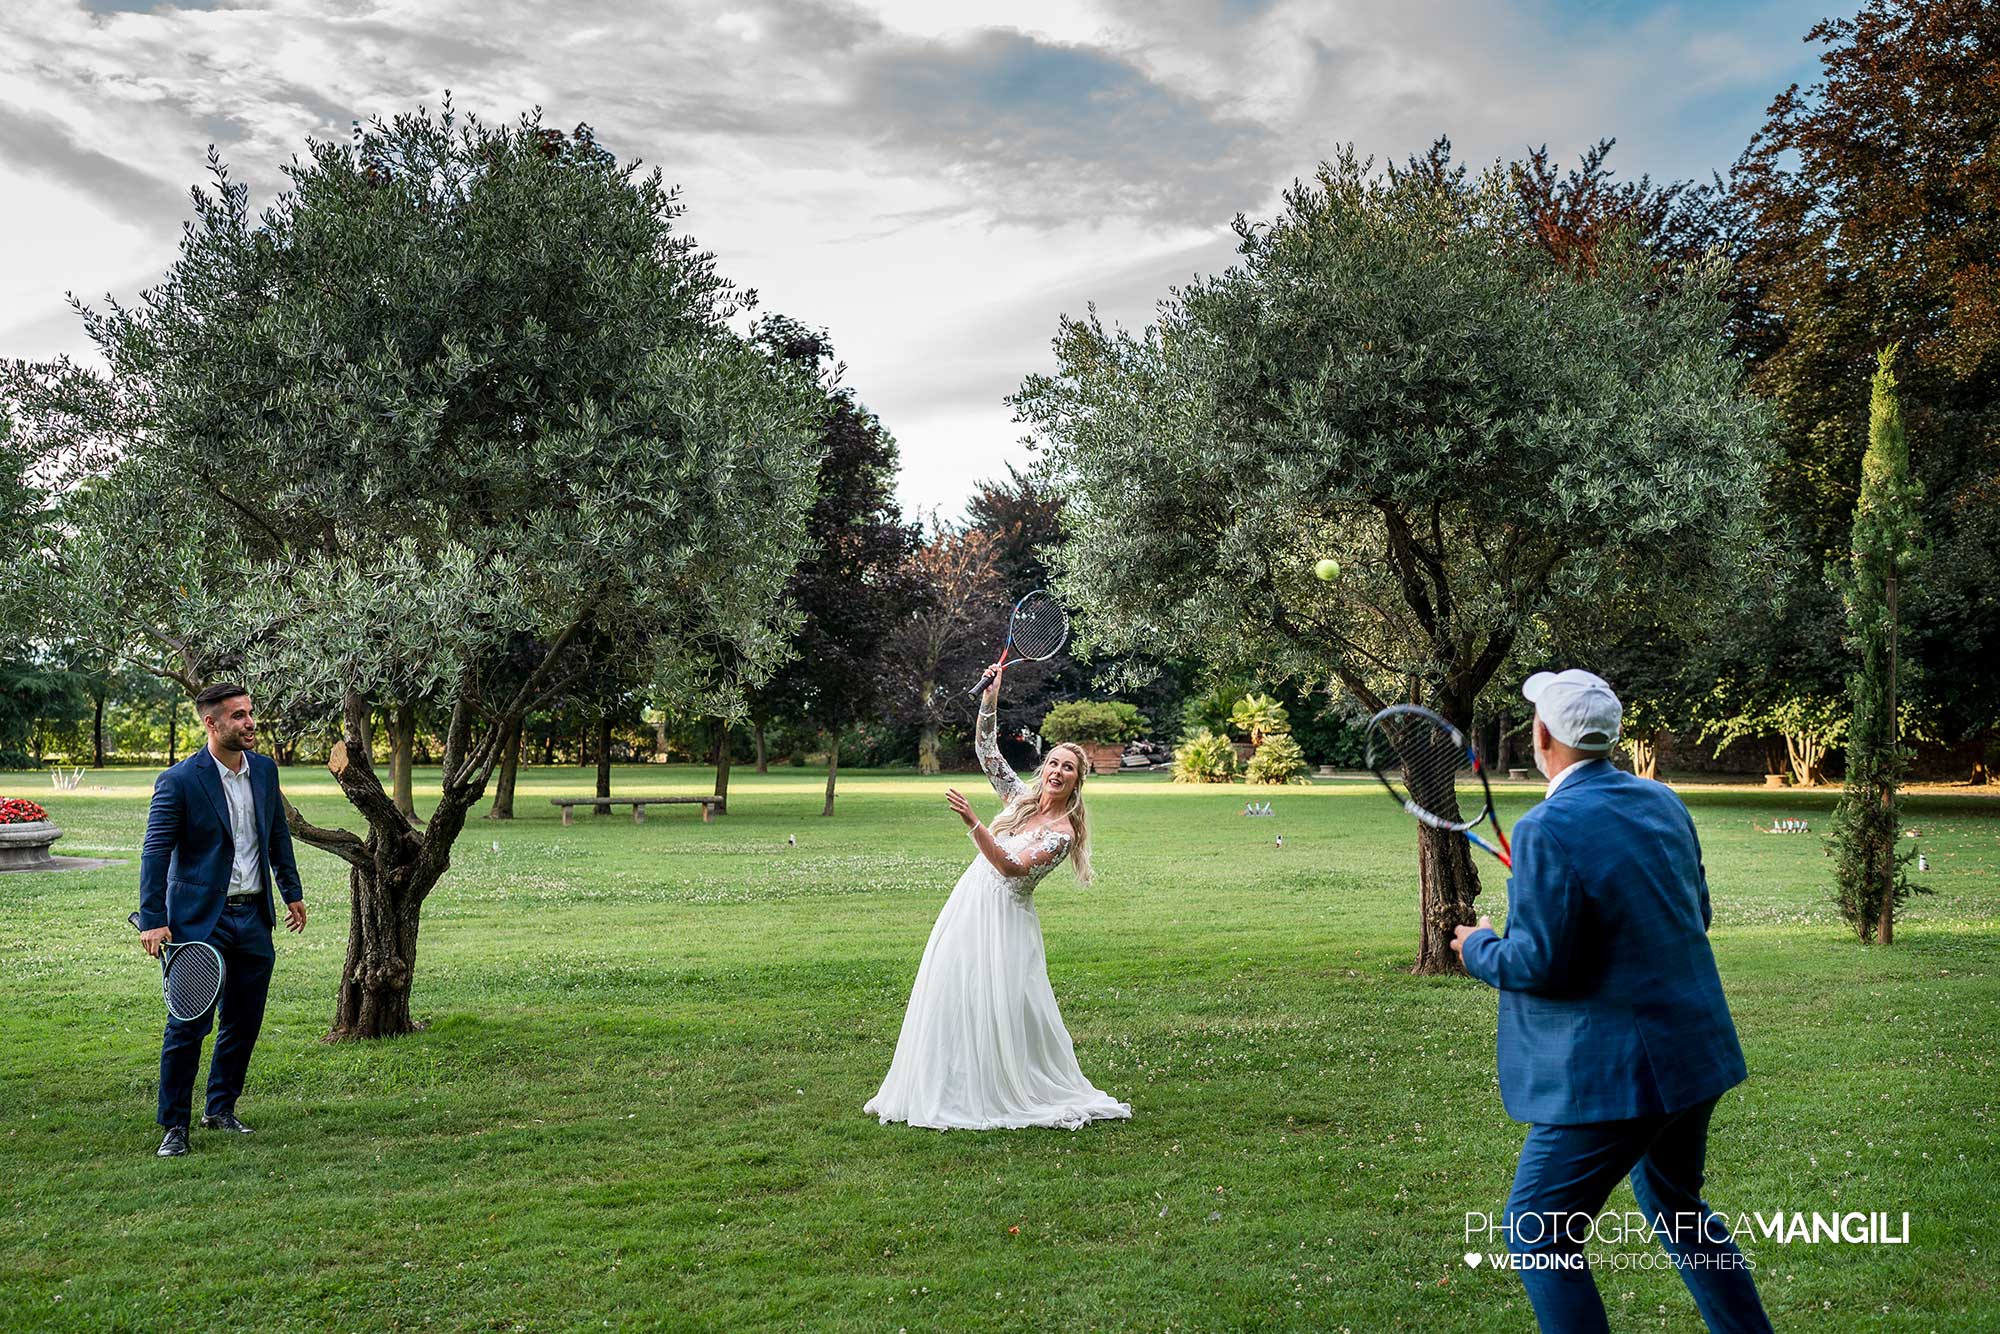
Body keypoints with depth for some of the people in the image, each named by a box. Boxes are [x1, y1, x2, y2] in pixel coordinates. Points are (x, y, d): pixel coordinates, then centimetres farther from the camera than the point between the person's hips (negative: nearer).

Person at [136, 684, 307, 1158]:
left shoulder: (264, 770, 6)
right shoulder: (179, 781, -12)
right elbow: (155, 852, -11)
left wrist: (292, 893, 20)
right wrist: (153, 920, -17)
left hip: (254, 917, 6)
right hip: (200, 919, -6)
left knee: (244, 1022, 12)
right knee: (188, 1026, -4)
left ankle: (221, 1109, 28)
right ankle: (175, 1126, 7)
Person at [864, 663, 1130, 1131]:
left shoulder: (1061, 833, -15)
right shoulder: (1023, 797, 5)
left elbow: (1012, 866, -27)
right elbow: (986, 752, 9)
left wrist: (972, 823, -37)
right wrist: (990, 699, -3)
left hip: (1003, 918, -7)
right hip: (968, 907, 7)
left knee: (1003, 1011, -4)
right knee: (953, 1000, 10)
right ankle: (951, 1090, 21)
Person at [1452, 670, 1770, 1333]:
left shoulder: (1546, 831, -20)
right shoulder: (1661, 801, 4)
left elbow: (1539, 964, -21)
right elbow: (1696, 912, 14)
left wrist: (1478, 948, -2)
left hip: (1615, 1074, -9)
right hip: (1697, 1052, 9)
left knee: (1536, 1231, 4)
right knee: (1677, 1208, 28)